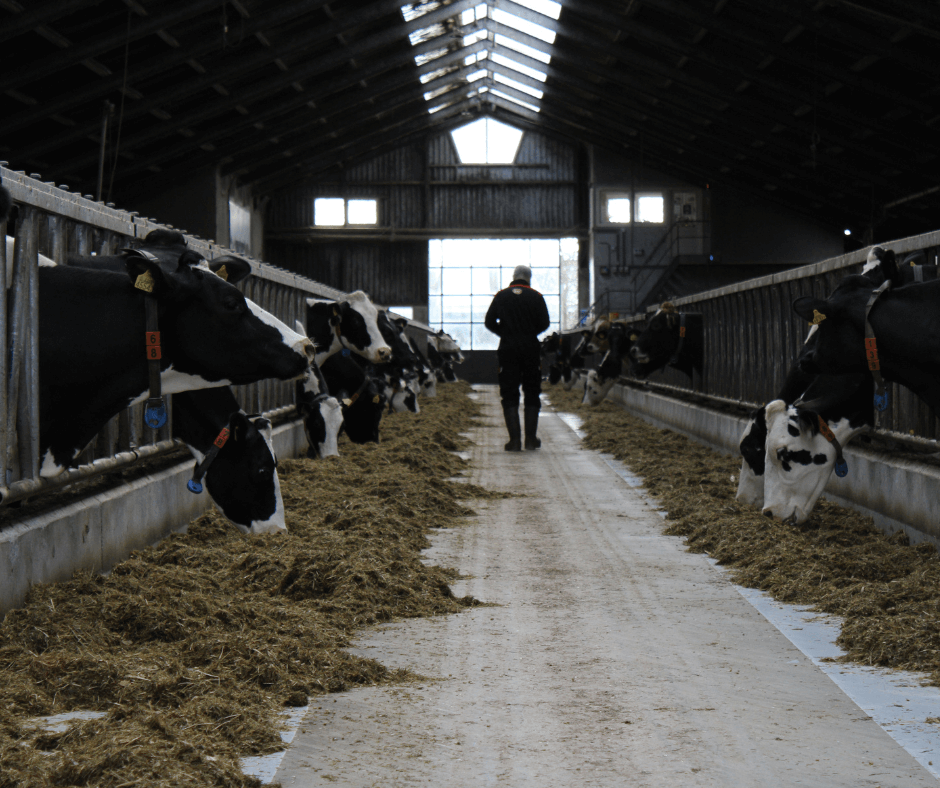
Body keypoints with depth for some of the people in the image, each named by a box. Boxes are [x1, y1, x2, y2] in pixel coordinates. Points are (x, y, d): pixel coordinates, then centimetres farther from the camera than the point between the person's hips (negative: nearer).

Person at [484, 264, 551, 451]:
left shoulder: (501, 296, 4)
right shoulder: (536, 297, 1)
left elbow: (489, 322, 1)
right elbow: (544, 323, -4)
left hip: (507, 349, 0)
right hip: (531, 348, 0)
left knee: (509, 395, 3)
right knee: (532, 394, 10)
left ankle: (515, 440, -6)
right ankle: (531, 439, 8)